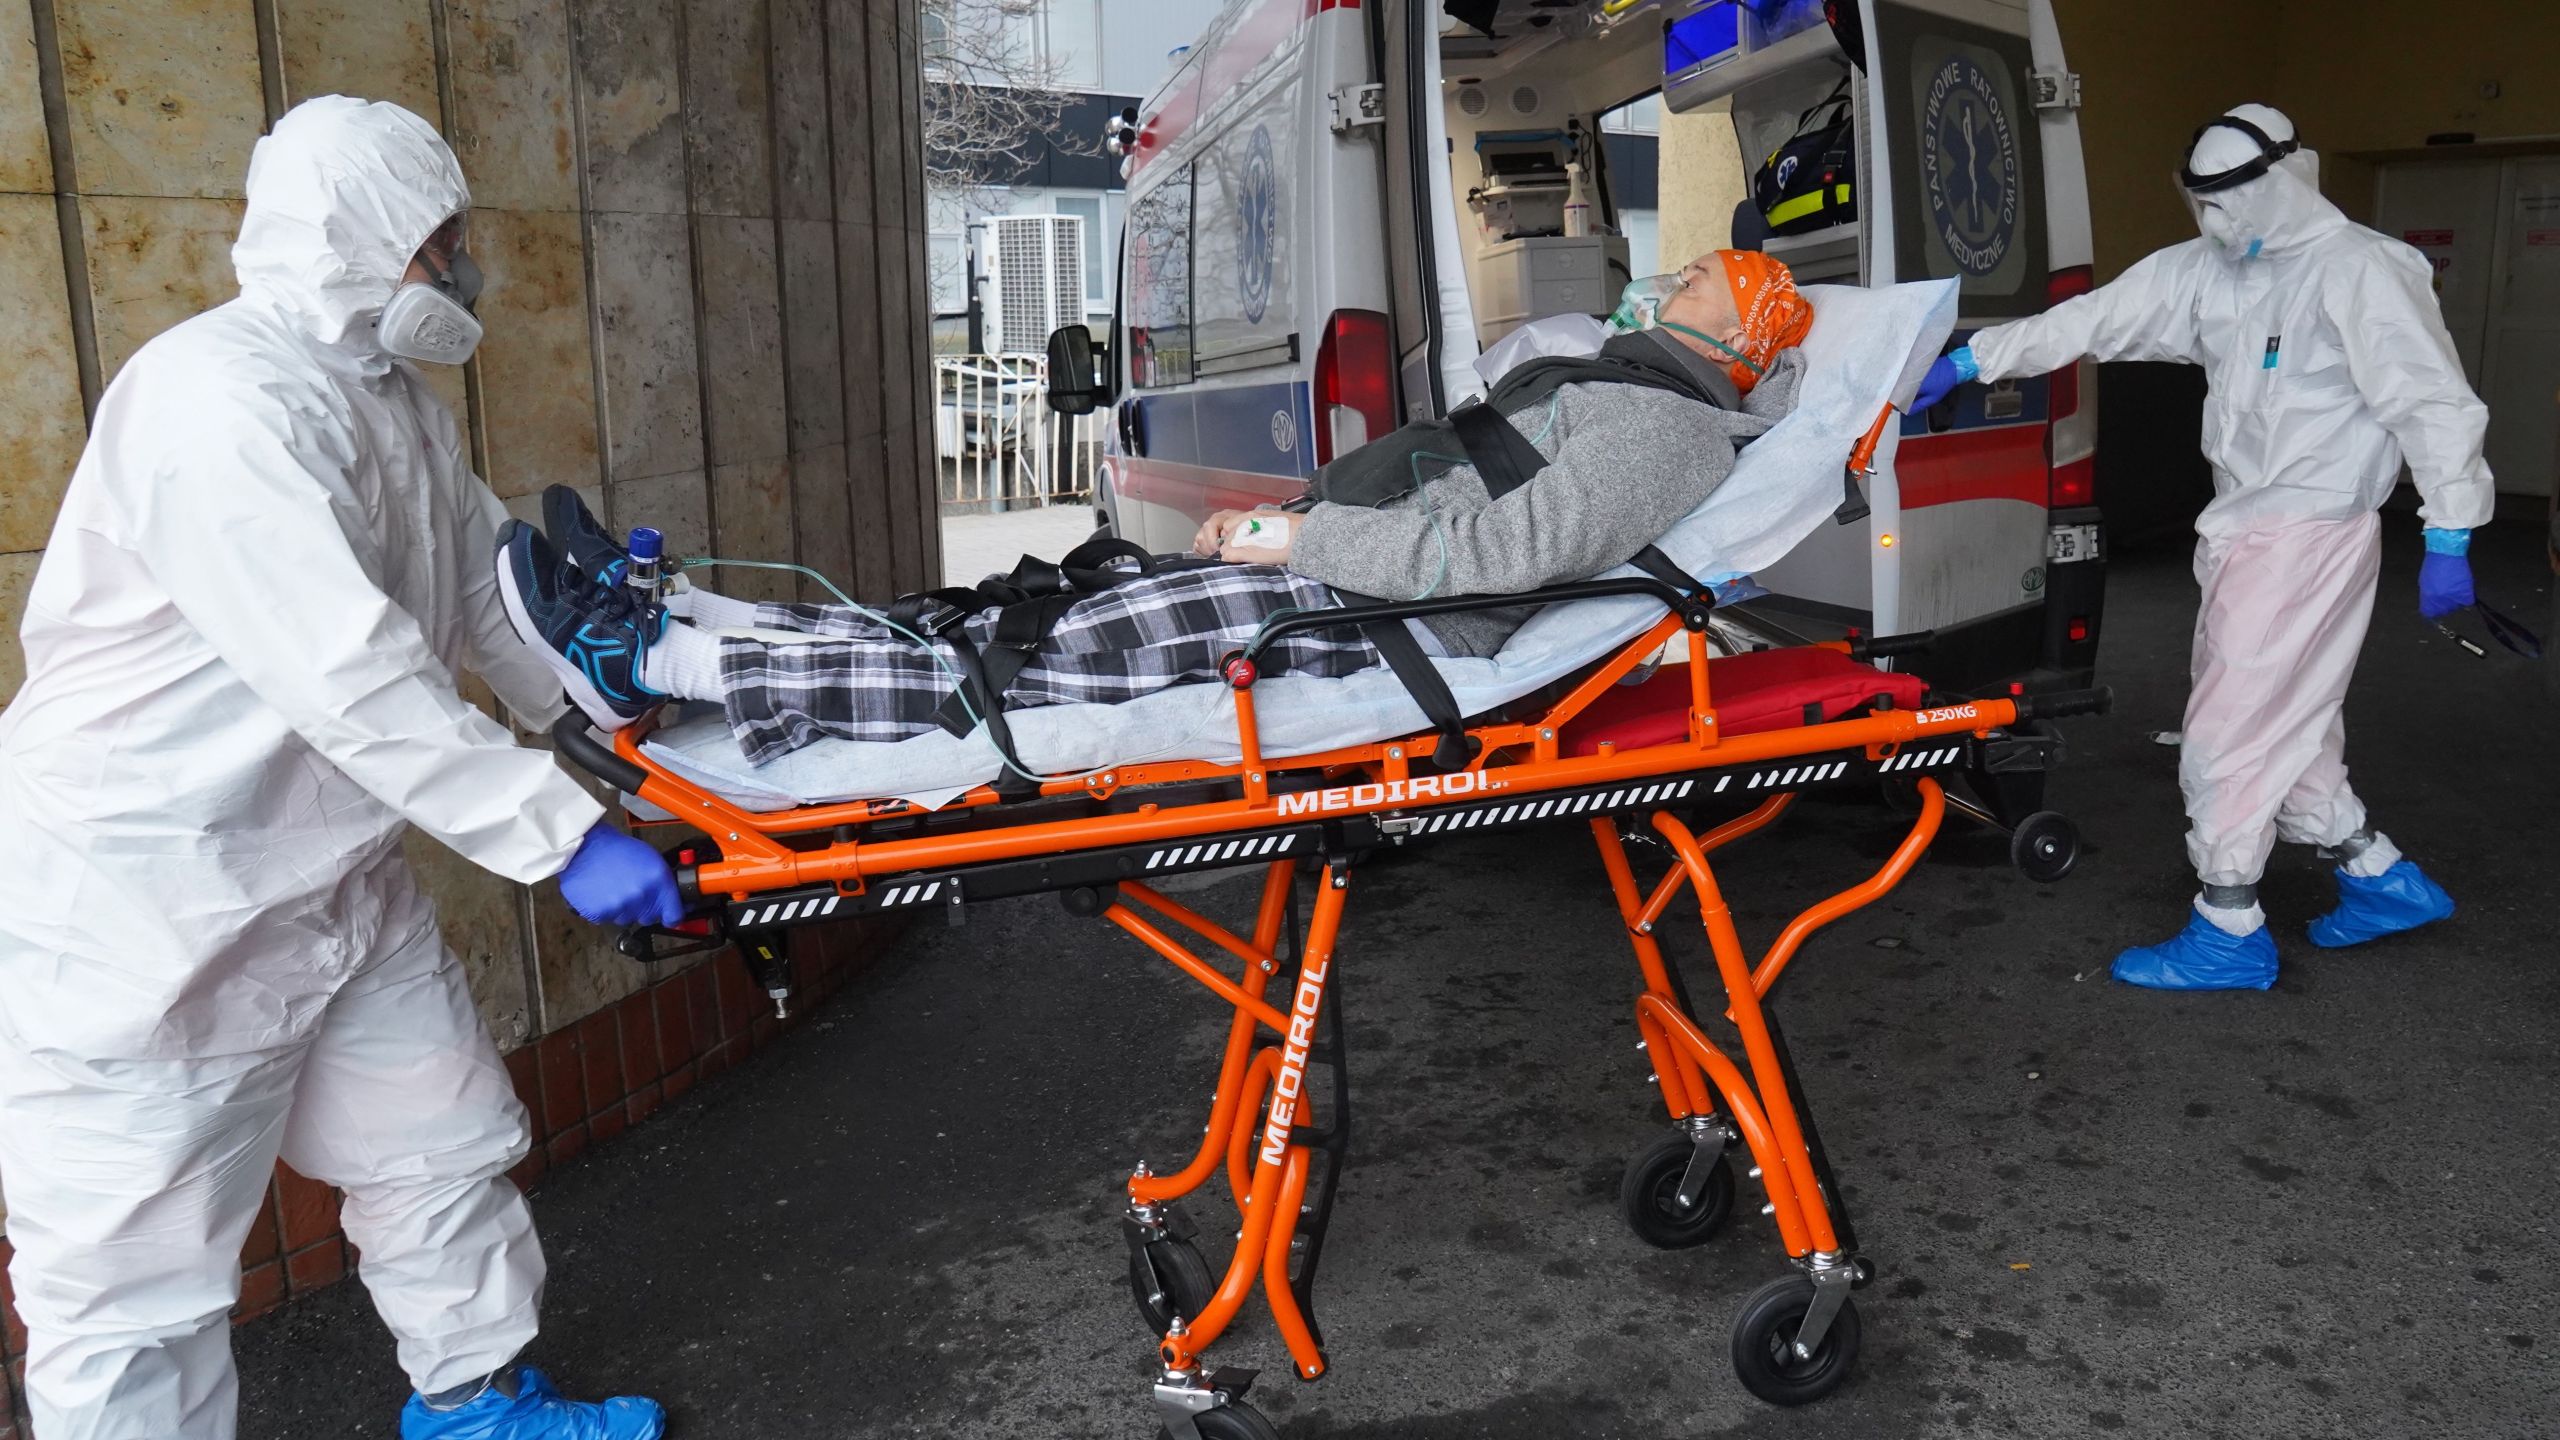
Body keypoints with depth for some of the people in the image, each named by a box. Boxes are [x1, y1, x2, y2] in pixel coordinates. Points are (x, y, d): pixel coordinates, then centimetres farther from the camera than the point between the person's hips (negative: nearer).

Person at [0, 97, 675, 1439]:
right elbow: (351, 680, -32)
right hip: (151, 913, -10)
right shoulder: (218, 399, -24)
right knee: (140, 1274, 4)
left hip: (338, 878, 10)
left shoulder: (393, 402, 9)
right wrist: (562, 834, -31)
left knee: (444, 1150, 19)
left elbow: (487, 596, 15)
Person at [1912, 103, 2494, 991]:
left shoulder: (2358, 272, -14)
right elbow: (2093, 320, 9)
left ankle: (2228, 934, 8)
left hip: (2308, 537, -8)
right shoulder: (2207, 271, 8)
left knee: (2233, 727, -4)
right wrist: (1970, 362, 6)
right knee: (2287, 726, 17)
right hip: (2245, 533, 8)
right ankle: (2382, 881, 32)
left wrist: (2448, 540, -16)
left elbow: (2433, 405, -14)